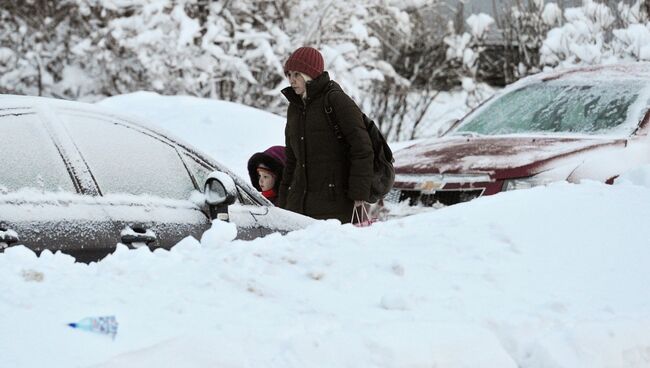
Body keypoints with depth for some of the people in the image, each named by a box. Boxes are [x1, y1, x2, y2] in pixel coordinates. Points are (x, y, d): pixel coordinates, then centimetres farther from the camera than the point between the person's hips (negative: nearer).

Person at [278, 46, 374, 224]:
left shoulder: (337, 101, -7)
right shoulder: (295, 107, 17)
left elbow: (362, 149, -10)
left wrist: (359, 193, -15)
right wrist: (283, 202, 22)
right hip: (299, 202, 7)